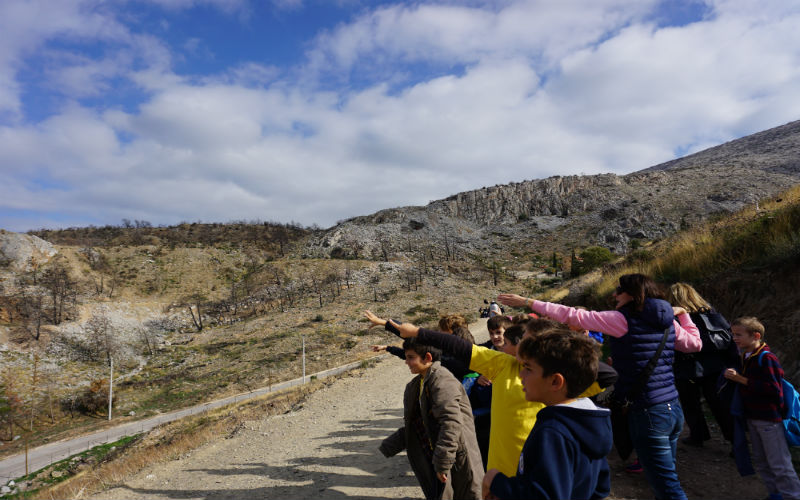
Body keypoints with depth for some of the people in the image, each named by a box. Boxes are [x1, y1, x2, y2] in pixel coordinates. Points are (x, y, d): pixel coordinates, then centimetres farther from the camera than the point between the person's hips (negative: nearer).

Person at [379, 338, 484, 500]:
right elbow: (411, 426, 17)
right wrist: (390, 446, 6)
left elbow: (452, 423, -27)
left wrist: (442, 462, -26)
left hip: (457, 460, -8)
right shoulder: (415, 385, 10)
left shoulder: (442, 380, -18)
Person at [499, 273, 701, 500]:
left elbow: (574, 316, -12)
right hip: (673, 408, 8)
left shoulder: (622, 319, -12)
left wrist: (528, 302, -7)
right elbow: (695, 343, 23)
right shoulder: (668, 322, 7)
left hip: (648, 413, -8)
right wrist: (682, 314, 31)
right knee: (664, 479, 21)